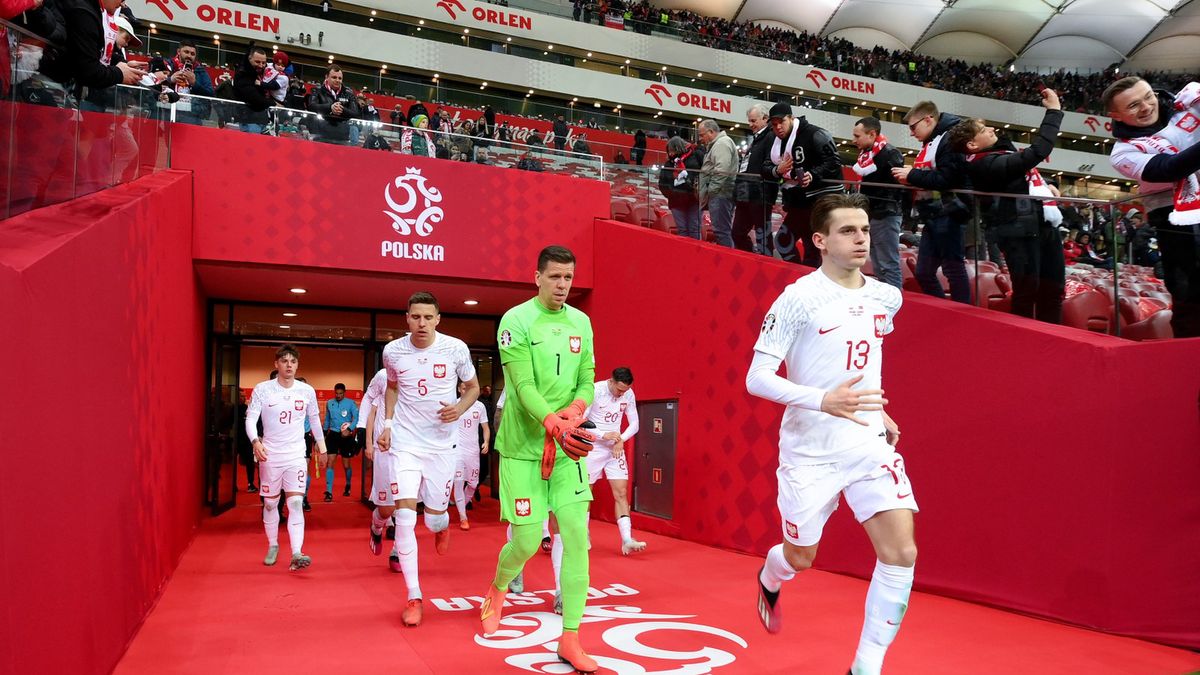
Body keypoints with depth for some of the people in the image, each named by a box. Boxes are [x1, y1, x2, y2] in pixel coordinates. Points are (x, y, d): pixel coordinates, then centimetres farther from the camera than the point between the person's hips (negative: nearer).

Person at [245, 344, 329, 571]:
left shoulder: (307, 391, 1)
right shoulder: (262, 389, -5)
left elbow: (314, 419, 14)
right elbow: (251, 418, -9)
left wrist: (321, 448, 20)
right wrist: (255, 441, -27)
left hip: (296, 455, 0)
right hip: (270, 455, 0)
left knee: (296, 503, -10)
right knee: (270, 503, 10)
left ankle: (296, 554, -13)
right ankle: (273, 546, 30)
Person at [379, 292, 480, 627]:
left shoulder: (456, 348, -9)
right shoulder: (393, 351, -3)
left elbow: (473, 387, 5)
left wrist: (460, 407, -15)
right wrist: (387, 423, 4)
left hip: (441, 444, 0)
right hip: (405, 443, 1)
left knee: (433, 518, 6)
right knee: (405, 517, -10)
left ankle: (442, 526, 48)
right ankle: (414, 597, 2)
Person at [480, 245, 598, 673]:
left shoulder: (580, 322, 8)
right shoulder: (516, 320, -9)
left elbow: (587, 380, 7)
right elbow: (524, 385, -18)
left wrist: (574, 411, -16)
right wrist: (556, 426, -32)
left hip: (570, 446, 4)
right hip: (523, 446, -4)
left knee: (576, 534, -3)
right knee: (526, 541, 0)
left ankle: (570, 639, 7)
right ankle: (496, 590, 35)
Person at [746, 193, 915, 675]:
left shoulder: (887, 298, 4)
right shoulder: (799, 298, -13)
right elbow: (756, 378, -18)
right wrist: (822, 400, -31)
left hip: (870, 445, 4)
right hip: (810, 451, -4)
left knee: (901, 552, -9)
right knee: (801, 558, 12)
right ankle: (769, 578, 51)